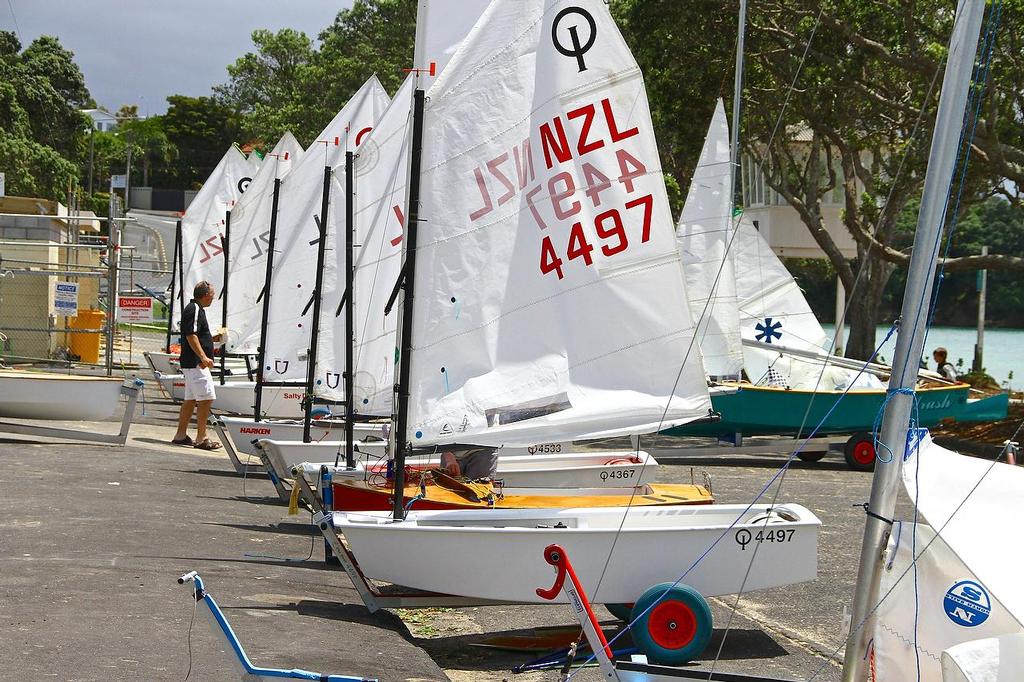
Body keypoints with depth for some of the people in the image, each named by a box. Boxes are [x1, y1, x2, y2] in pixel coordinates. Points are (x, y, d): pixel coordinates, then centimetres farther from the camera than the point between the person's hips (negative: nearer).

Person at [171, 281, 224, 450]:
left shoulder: (194, 308, 20)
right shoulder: (195, 309, -13)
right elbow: (191, 335, -22)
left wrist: (212, 339, 25)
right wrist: (203, 357, -27)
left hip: (190, 363, 11)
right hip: (196, 363, -11)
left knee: (190, 399, 13)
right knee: (206, 398, -12)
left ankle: (181, 436, 17)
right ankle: (201, 439, -12)